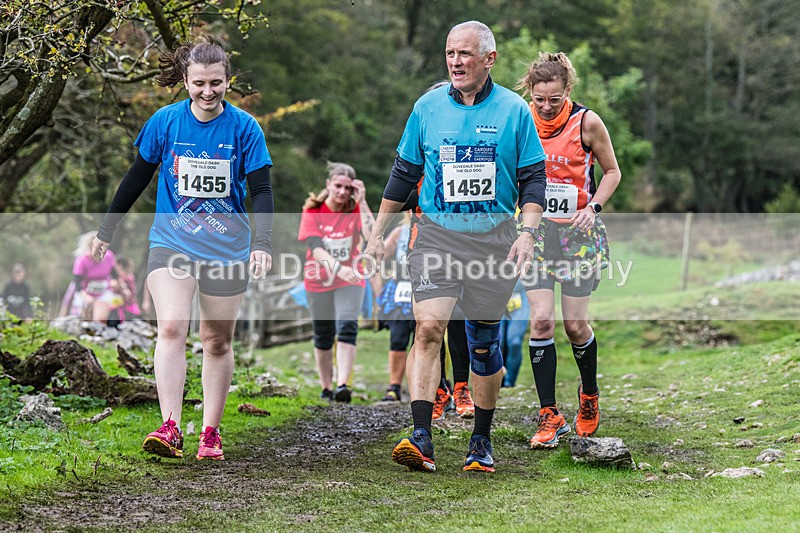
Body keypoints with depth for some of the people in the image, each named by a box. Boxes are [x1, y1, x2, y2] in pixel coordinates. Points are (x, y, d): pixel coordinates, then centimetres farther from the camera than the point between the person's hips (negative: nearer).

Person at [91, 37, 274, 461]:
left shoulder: (244, 128, -4)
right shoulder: (166, 121, -2)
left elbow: (261, 190, -4)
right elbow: (137, 178, 9)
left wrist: (262, 243, -17)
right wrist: (106, 231, 13)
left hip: (225, 247, 0)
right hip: (171, 240, 0)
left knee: (217, 341, 7)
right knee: (171, 327, -18)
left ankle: (210, 433, 17)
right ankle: (170, 427, -22)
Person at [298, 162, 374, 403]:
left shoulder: (356, 209, -5)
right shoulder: (312, 211, -8)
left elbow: (372, 236, -23)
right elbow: (315, 247, -21)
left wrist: (362, 202, -23)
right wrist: (338, 268, -37)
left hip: (350, 280, -1)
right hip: (319, 281, 1)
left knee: (347, 327, -20)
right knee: (323, 337, 9)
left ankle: (342, 386, -28)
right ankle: (326, 389, 24)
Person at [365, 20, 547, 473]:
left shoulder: (514, 110, 0)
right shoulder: (428, 107, 4)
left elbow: (533, 178, 2)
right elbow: (404, 173, 12)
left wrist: (528, 233, -10)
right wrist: (378, 232, 13)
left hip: (493, 239, 0)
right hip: (437, 235, 0)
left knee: (484, 341, 6)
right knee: (428, 328, -16)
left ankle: (482, 441, 20)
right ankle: (422, 439, -20)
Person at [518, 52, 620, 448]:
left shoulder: (587, 123, -8)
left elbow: (612, 171, 3)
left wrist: (593, 207, -12)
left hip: (578, 231, -1)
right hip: (537, 228, 2)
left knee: (575, 325, -1)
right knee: (541, 320, -11)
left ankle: (589, 394, 29)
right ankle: (549, 417, -4)